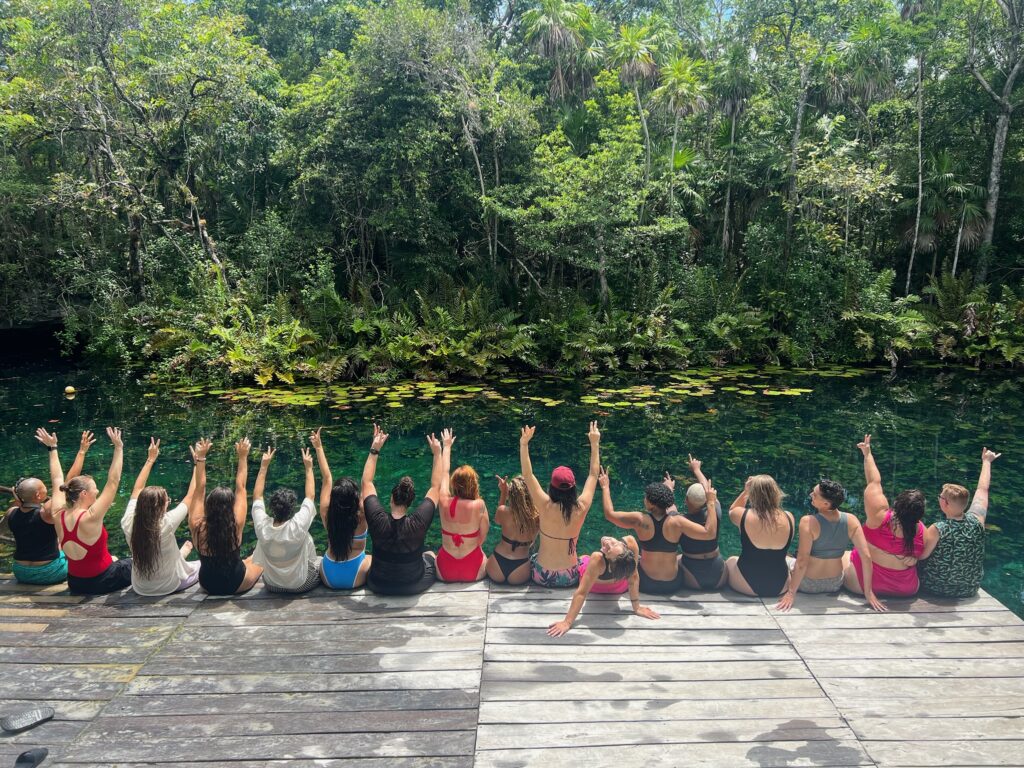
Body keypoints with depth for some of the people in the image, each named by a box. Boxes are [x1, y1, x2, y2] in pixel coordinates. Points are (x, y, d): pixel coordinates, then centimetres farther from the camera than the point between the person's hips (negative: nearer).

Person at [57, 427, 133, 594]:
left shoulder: (59, 515, -11)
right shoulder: (90, 518, -28)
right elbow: (113, 483, -29)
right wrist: (118, 447, -27)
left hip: (75, 584, 7)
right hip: (101, 582, -7)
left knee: (113, 559, 35)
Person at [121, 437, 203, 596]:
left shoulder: (129, 524, -19)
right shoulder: (166, 524, -31)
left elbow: (137, 490, -2)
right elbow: (194, 493, -24)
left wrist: (151, 459, 5)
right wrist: (200, 460, -18)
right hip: (170, 587, -5)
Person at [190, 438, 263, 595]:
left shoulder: (197, 526, -22)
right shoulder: (236, 525, -24)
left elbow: (199, 490, -10)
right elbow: (240, 488, -15)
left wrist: (200, 460, -6)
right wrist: (243, 457, -7)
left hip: (207, 584, 2)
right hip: (237, 585, -2)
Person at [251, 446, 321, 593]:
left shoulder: (262, 527, -22)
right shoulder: (298, 526, -30)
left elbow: (257, 496, -6)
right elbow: (310, 496, -15)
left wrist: (264, 466, -4)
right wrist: (308, 467, -7)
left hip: (271, 585, 3)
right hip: (300, 585, -3)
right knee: (319, 563, 23)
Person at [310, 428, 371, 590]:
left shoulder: (327, 513, -14)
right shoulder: (361, 515, -20)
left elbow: (327, 479, -6)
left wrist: (318, 447, 0)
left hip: (328, 578, 2)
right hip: (356, 579, -2)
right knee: (373, 558, 28)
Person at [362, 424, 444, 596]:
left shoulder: (377, 520, -25)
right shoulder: (418, 523, -27)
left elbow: (367, 482, -11)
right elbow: (436, 486, -15)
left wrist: (374, 450, -8)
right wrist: (438, 453, -11)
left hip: (378, 586, 1)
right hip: (415, 585, -1)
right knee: (430, 555, 30)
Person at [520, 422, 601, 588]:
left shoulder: (546, 507, -21)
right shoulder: (581, 508, -15)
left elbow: (527, 475, -19)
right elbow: (593, 474, -3)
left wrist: (524, 444, -25)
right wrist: (595, 443, 2)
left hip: (543, 577, -1)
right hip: (571, 578, 2)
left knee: (532, 557, 32)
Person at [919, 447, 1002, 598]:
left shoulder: (937, 530, -28)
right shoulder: (976, 520, -16)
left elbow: (920, 555, -19)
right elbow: (983, 489, -1)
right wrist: (986, 461, 14)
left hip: (935, 588, -4)